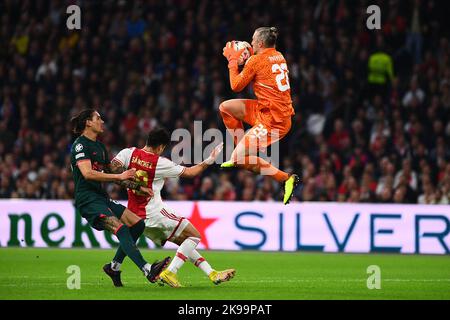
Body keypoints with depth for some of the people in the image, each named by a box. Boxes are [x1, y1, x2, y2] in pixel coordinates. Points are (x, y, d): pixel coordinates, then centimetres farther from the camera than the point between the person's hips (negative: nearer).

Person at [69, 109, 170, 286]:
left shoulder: (99, 146, 21)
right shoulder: (80, 145, -7)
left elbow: (112, 174, 27)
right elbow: (87, 173, -21)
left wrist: (138, 187, 17)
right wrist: (119, 176, -21)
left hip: (102, 198, 10)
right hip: (88, 200, -10)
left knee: (137, 224, 0)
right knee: (121, 228, -26)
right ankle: (147, 269, -38)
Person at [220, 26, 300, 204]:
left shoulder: (257, 60, -13)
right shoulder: (279, 57, 10)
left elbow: (236, 86, -2)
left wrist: (233, 60, 9)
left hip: (272, 119, -9)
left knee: (240, 159, -10)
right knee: (226, 107, 15)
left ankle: (286, 179, -9)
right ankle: (242, 150, 19)